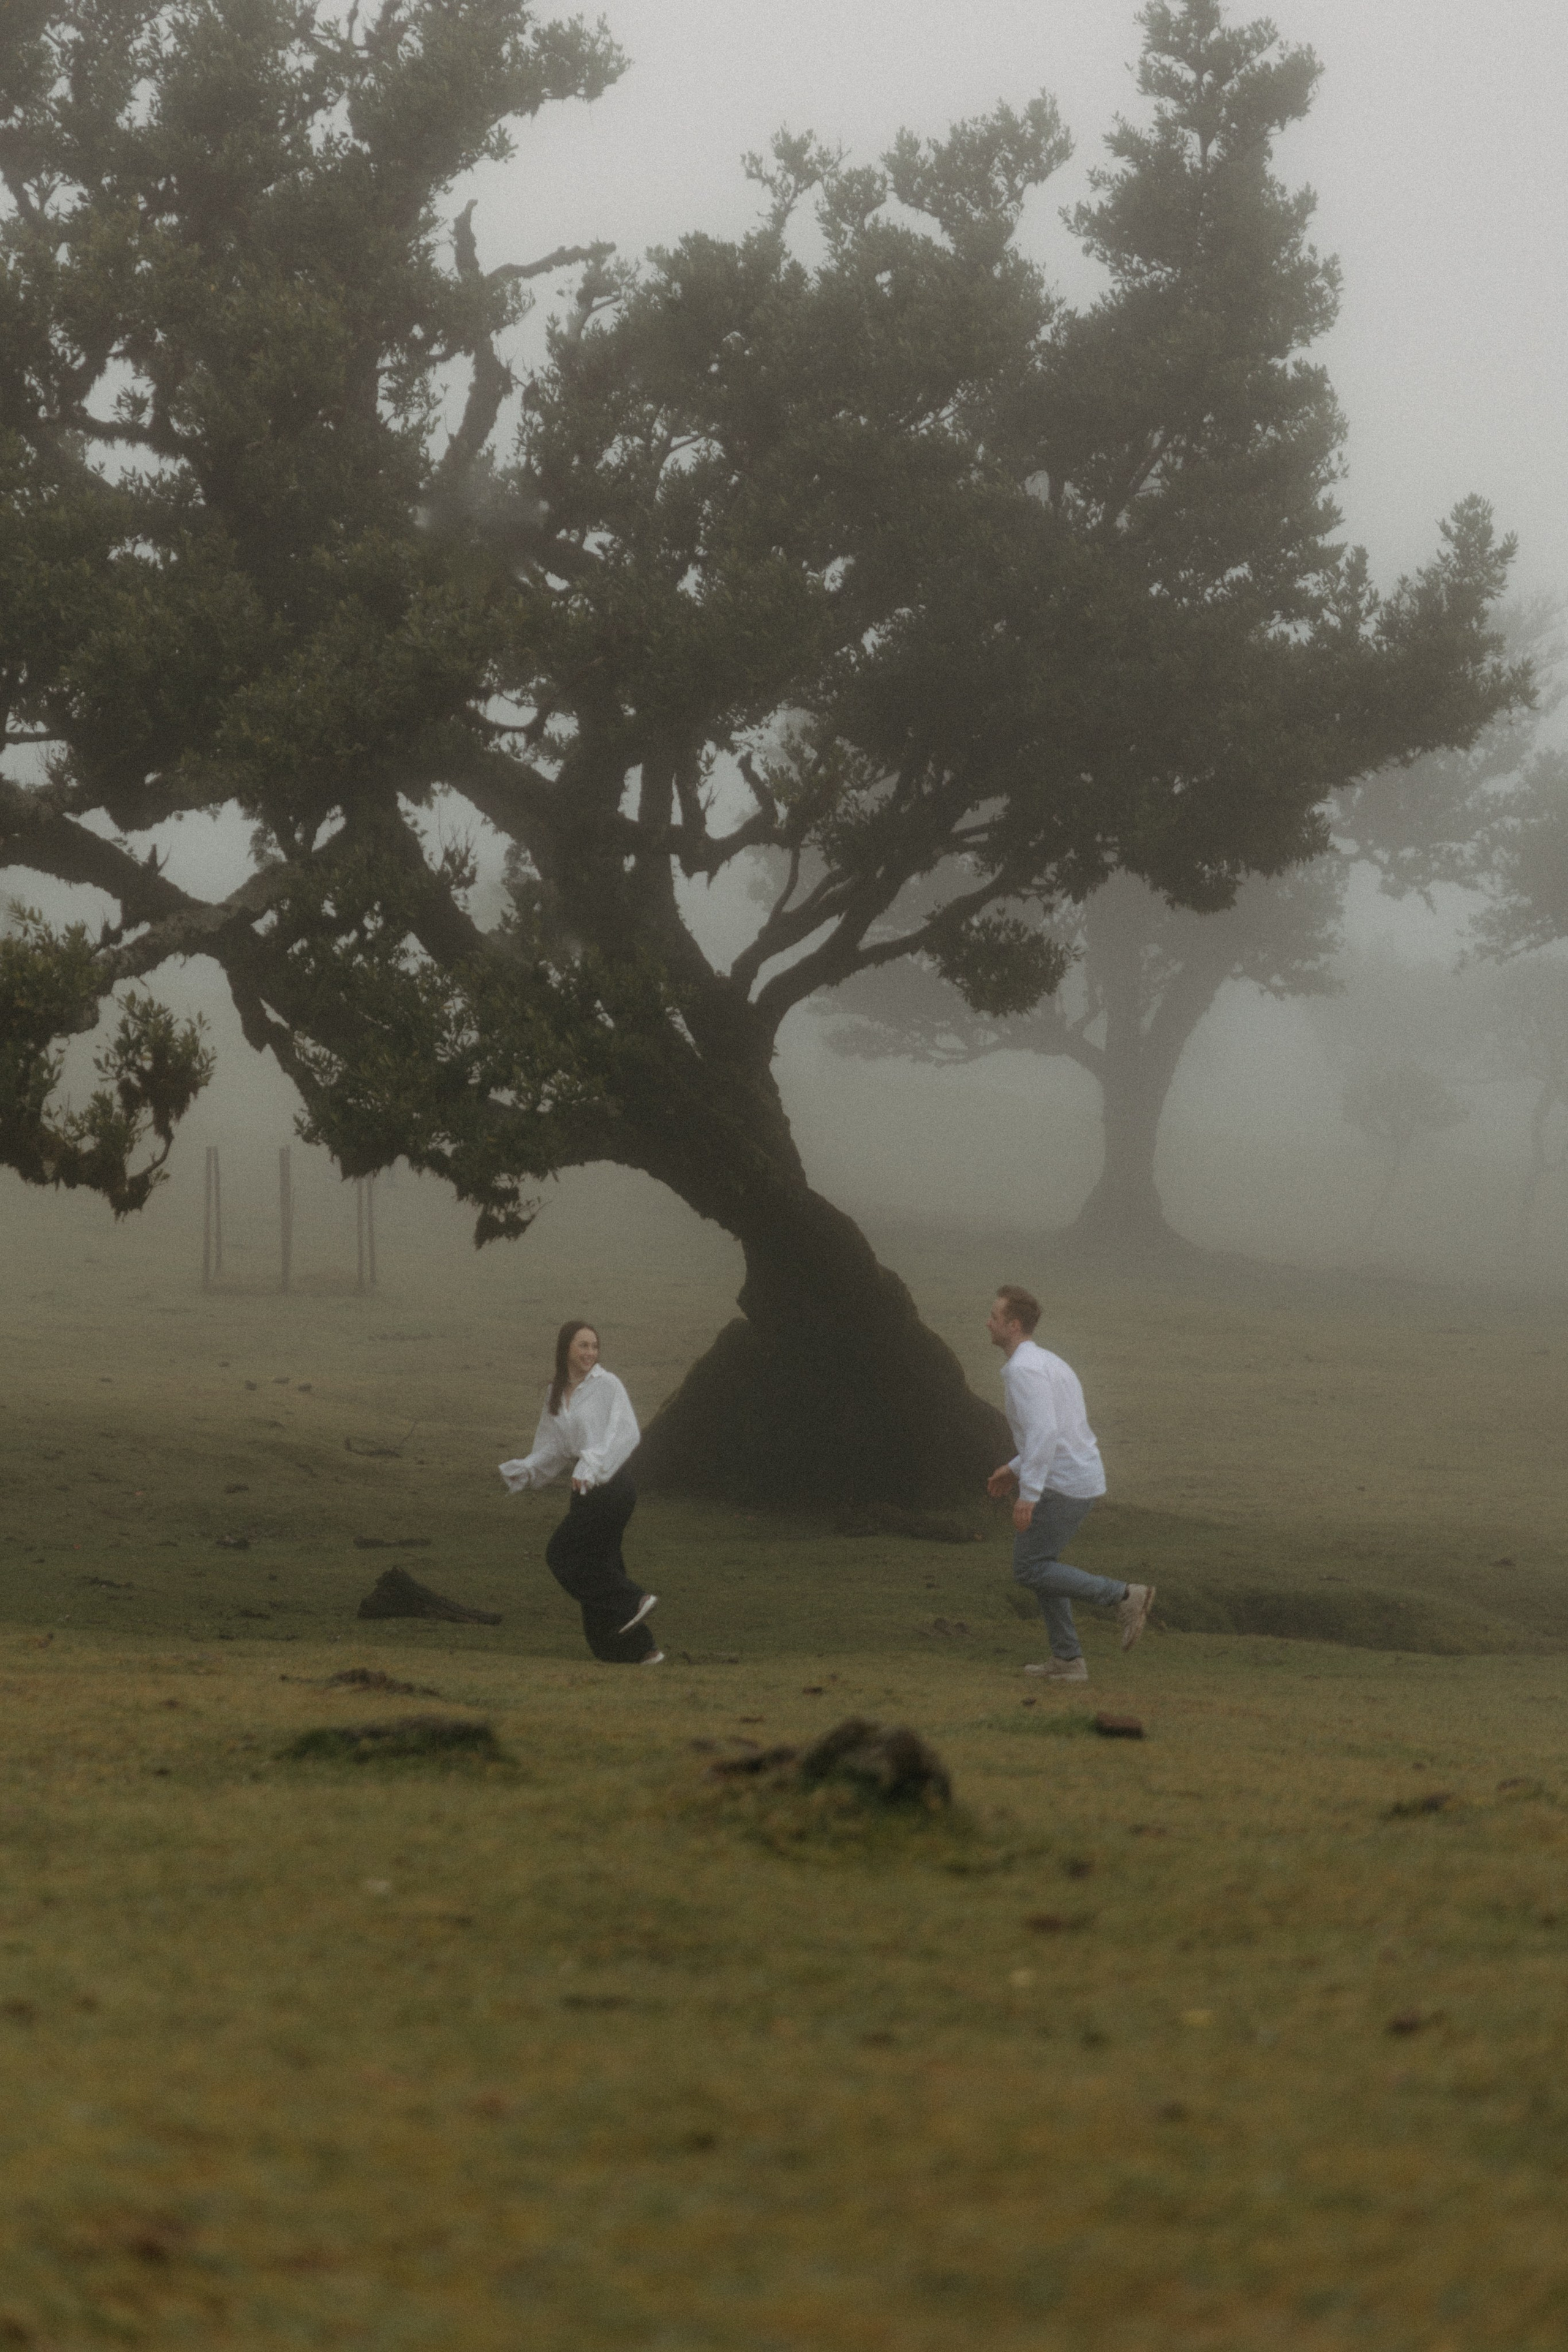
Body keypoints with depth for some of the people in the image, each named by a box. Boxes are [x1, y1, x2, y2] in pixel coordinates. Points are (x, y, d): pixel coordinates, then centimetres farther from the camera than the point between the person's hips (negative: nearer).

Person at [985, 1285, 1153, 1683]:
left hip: (1062, 1486, -10)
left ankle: (1123, 1597, -7)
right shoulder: (1049, 1363, 17)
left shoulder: (1022, 1369, -16)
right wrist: (1016, 1469, 28)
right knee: (1040, 1565, 17)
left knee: (1029, 1570, 0)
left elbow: (1044, 1431, -27)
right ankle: (1067, 1660, 13)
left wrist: (1028, 1493, -29)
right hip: (1085, 1480, 10)